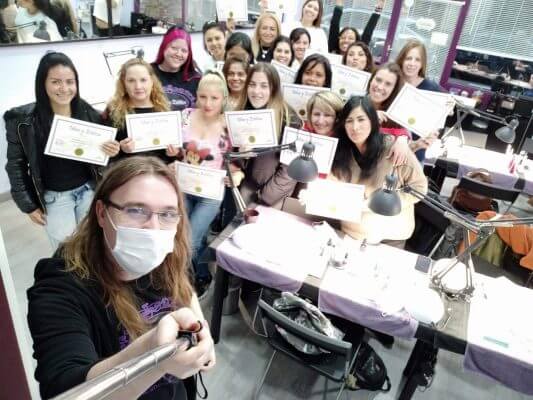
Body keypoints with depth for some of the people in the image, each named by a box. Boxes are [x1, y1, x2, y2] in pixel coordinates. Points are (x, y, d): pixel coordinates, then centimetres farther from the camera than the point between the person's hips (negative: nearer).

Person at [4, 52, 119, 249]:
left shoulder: (88, 113, -7)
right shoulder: (23, 120, -13)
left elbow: (100, 155, 5)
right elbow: (16, 164, -4)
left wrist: (111, 152, -18)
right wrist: (28, 205, -3)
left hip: (88, 190, 2)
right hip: (54, 198, -2)